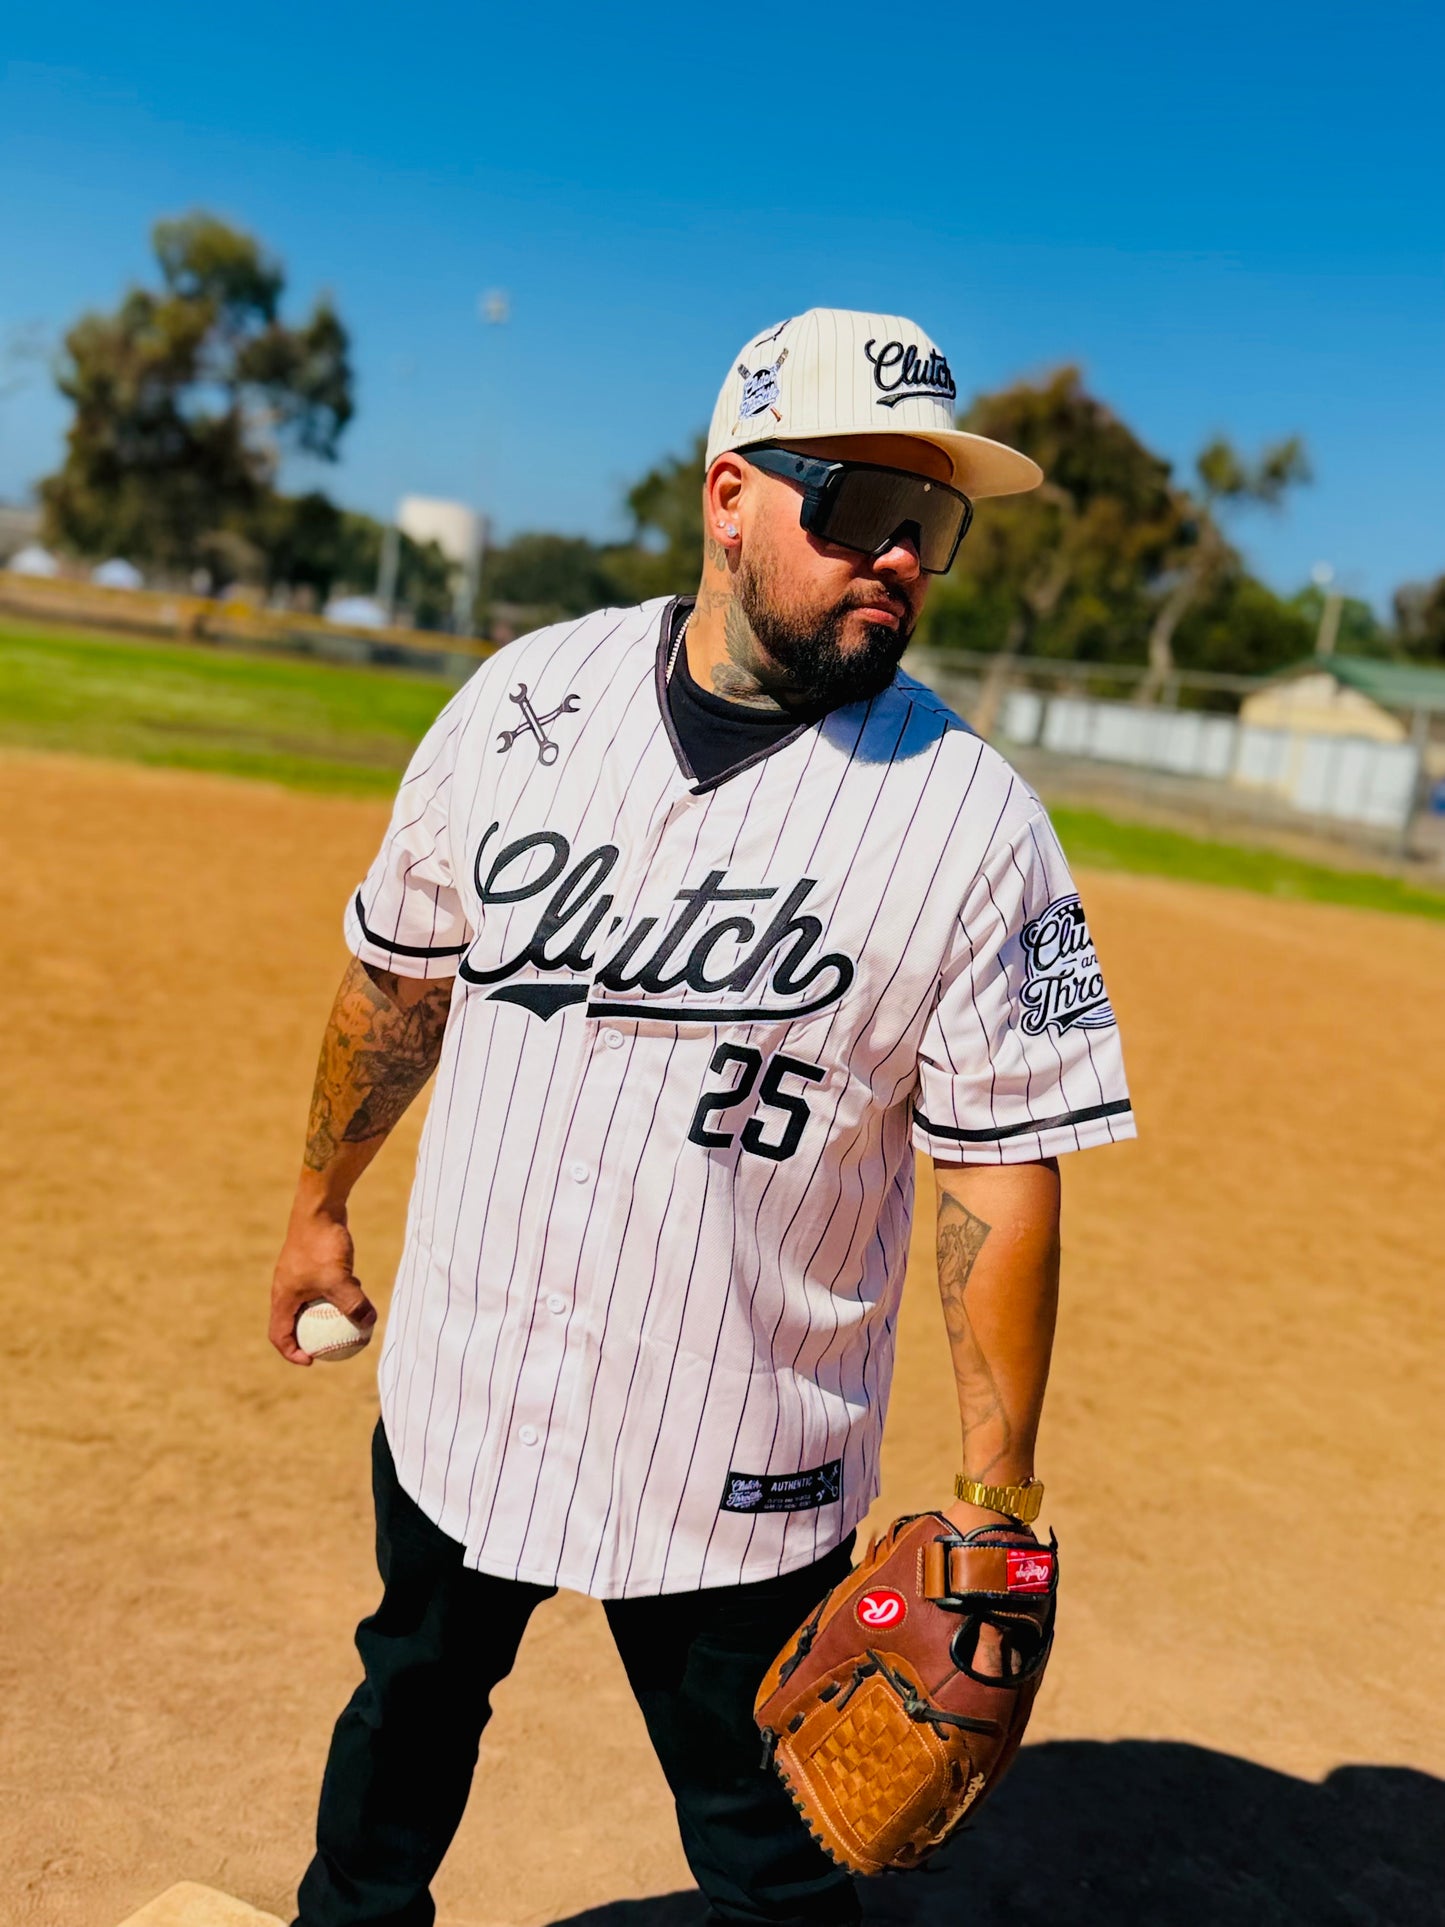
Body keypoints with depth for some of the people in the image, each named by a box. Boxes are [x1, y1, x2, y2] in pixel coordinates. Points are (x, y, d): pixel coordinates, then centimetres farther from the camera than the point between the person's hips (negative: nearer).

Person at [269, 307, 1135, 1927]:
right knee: (411, 1698, 28)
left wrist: (994, 1498, -11)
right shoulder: (523, 698, -5)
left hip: (741, 1480, -3)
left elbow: (1003, 1172, -12)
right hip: (454, 1395, 4)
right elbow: (400, 974, 7)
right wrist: (322, 1200, 16)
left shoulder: (975, 824, -15)